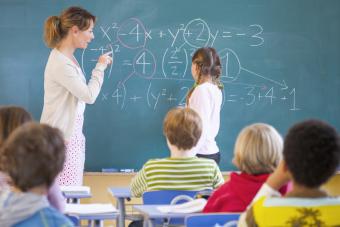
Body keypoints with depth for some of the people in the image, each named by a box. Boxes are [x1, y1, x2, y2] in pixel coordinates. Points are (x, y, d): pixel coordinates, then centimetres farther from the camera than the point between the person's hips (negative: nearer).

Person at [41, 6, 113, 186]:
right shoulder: (60, 63, -20)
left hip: (71, 133, 10)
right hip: (61, 137, -10)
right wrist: (100, 67, -7)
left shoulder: (67, 57, 11)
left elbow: (80, 91, 8)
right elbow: (89, 96, -17)